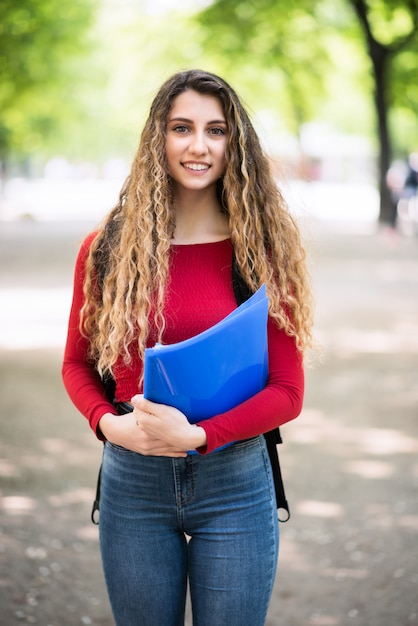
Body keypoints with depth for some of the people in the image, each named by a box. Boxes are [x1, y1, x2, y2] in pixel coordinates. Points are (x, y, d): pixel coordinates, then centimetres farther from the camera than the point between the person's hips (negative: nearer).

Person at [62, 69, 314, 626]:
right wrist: (108, 423, -11)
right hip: (133, 480, 1)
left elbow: (288, 391, -5)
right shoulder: (107, 249, 0)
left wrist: (197, 435, -18)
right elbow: (77, 362, 10)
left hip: (234, 481, -1)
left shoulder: (264, 252, -4)